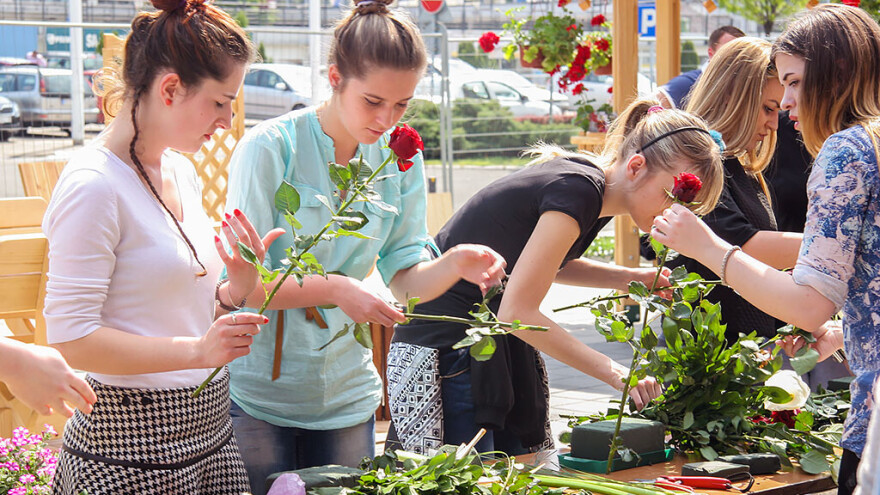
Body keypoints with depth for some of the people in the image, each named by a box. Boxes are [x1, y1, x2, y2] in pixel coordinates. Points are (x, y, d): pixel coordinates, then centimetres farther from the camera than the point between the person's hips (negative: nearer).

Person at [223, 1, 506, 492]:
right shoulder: (270, 148, -15)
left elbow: (406, 276, 1)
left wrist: (455, 264, -20)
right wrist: (331, 289, -31)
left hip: (347, 395, 5)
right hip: (256, 395, -5)